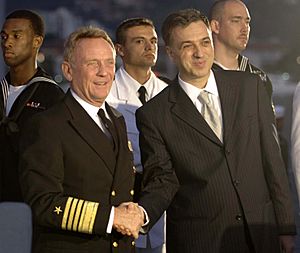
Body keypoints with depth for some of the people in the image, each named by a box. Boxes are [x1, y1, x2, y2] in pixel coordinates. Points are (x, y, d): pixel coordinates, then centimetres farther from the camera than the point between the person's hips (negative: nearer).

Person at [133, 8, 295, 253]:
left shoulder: (250, 86, 2)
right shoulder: (153, 115, -5)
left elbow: (272, 160, 4)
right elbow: (162, 181, -4)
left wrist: (286, 227, 3)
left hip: (261, 232, 3)